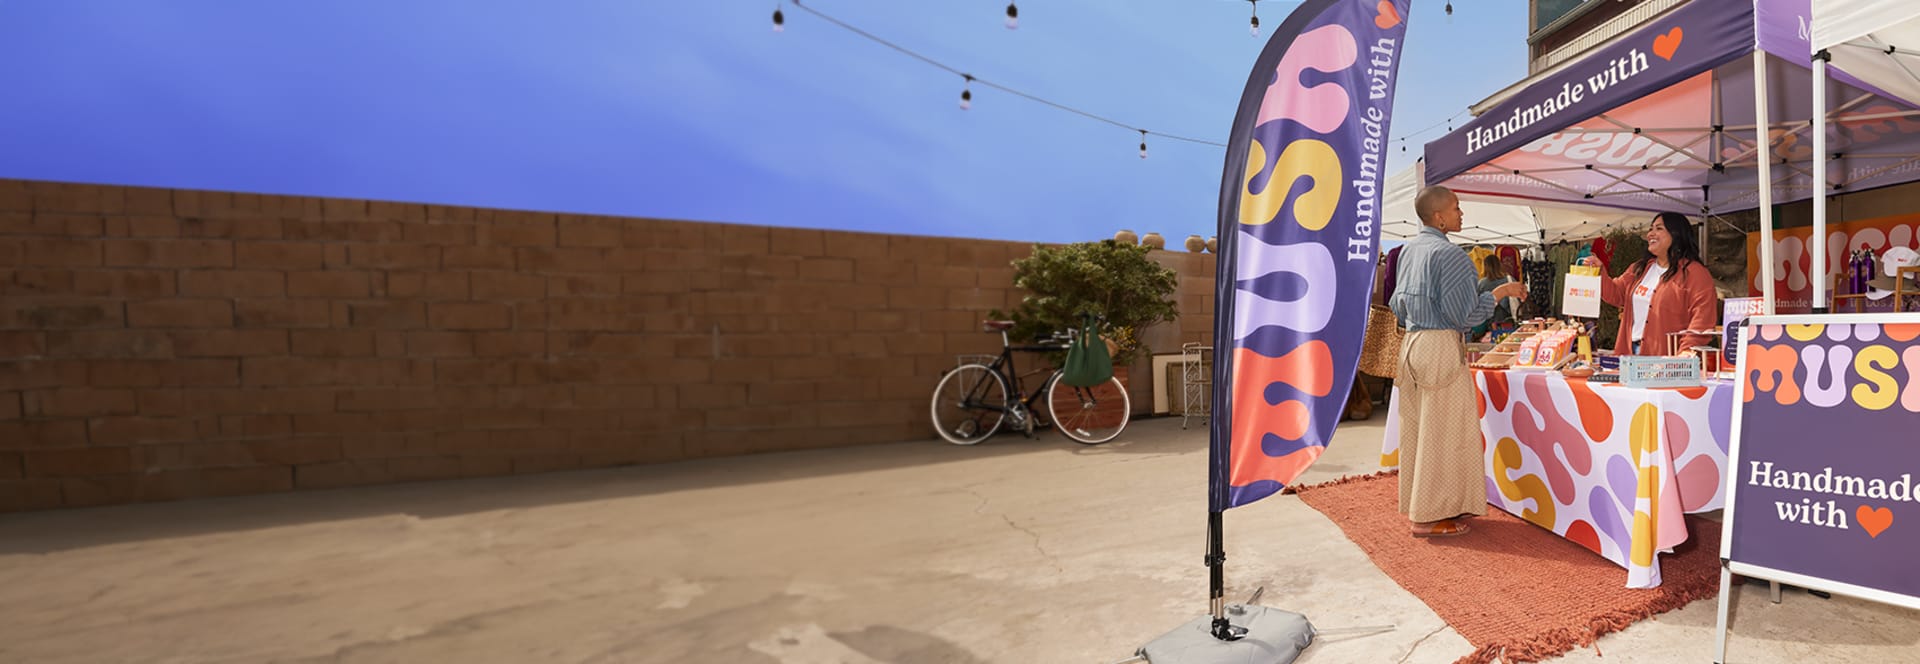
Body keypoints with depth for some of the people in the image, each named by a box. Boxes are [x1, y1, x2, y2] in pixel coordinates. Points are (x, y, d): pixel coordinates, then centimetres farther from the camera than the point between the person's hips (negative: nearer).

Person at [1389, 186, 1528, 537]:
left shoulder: (1408, 250, 11)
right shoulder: (1449, 254, -13)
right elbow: (1463, 314, -13)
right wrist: (1500, 292, -2)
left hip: (1411, 343, 8)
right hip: (1441, 347, -8)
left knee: (1416, 426, 13)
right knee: (1442, 430, -1)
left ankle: (1419, 504, 23)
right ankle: (1430, 515, 5)